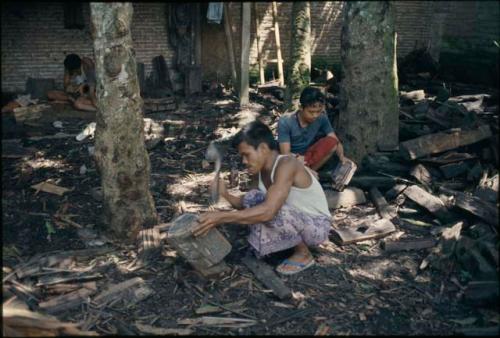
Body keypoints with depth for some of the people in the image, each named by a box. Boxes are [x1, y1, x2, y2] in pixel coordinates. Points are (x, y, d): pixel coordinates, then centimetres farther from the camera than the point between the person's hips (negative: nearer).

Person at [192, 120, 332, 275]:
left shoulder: (286, 164, -29)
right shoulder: (262, 169, -1)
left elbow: (268, 211, -40)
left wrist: (221, 217, -40)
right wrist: (226, 196, -14)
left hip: (316, 225, -8)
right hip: (295, 218, 8)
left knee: (272, 211, -33)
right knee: (251, 198, -9)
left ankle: (303, 254, -6)